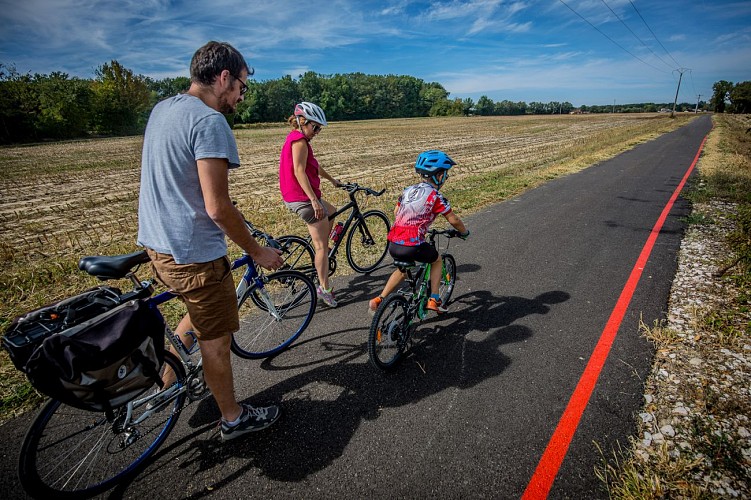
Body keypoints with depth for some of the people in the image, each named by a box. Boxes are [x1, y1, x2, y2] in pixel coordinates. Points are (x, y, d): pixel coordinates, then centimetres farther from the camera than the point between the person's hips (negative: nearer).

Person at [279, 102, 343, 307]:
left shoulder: (296, 139, 17)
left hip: (294, 197, 10)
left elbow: (315, 166, 27)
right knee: (322, 246, -3)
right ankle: (324, 289, 4)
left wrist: (332, 180, 36)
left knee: (331, 212, 31)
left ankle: (321, 253, 32)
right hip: (304, 198, -10)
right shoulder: (299, 141, -14)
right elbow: (299, 171, -24)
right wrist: (314, 200, -29)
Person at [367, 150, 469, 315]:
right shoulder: (435, 196, -4)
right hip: (412, 246, -6)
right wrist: (464, 232, 20)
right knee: (436, 260, 24)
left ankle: (378, 300, 26)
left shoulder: (408, 190, 15)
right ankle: (434, 300, 23)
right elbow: (454, 220, 0)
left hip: (393, 244, 6)